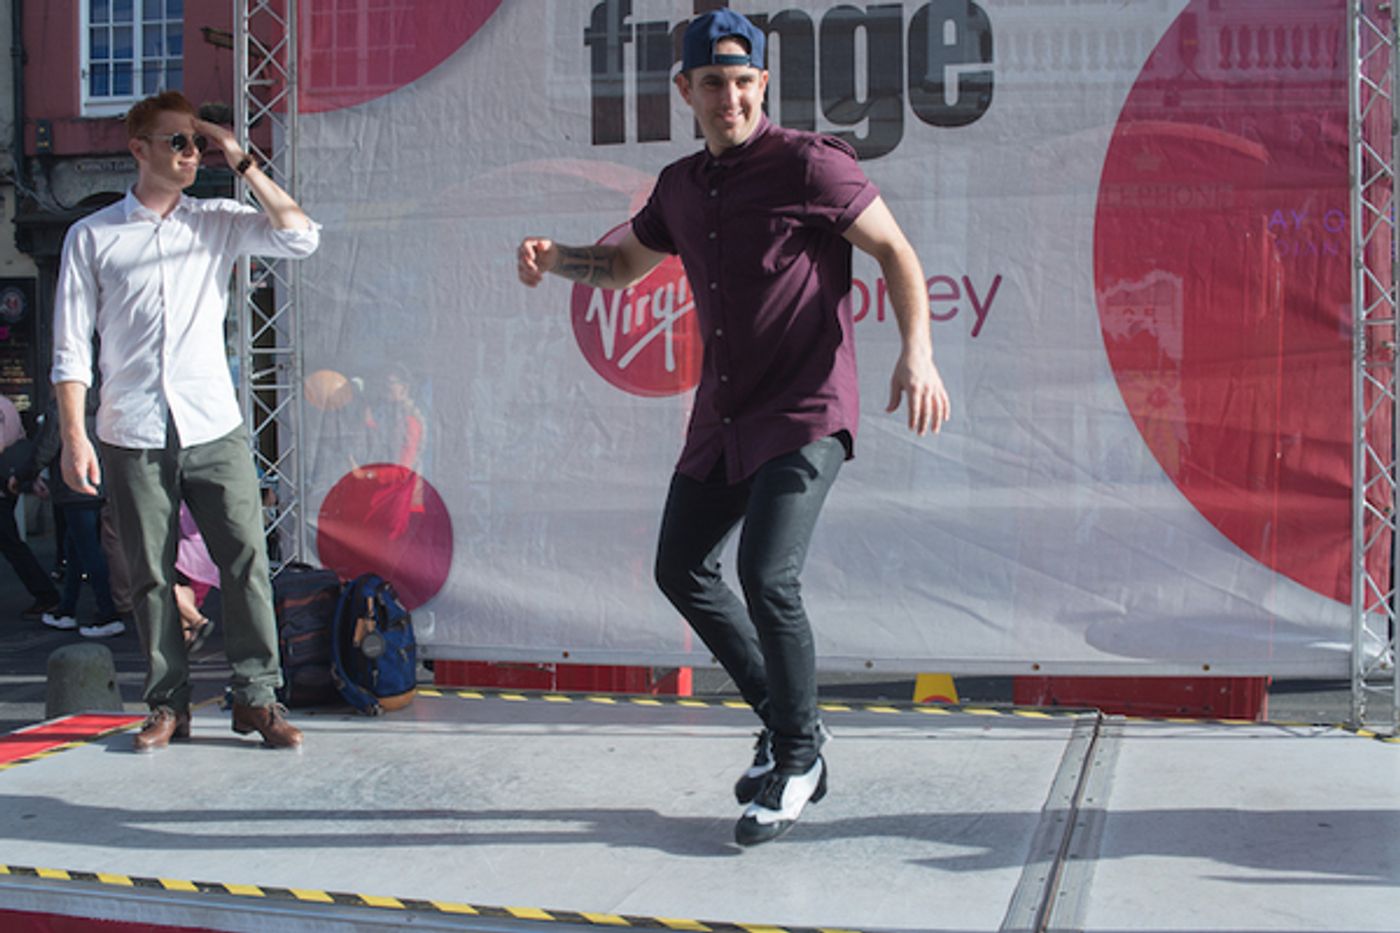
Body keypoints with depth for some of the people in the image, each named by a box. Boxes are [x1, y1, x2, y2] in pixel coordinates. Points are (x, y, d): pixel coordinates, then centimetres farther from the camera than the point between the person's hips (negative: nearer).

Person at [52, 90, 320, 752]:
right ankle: (169, 704, 16)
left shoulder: (217, 224, 10)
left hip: (214, 429, 1)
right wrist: (74, 436, -5)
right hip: (133, 438, -1)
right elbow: (72, 348, 3)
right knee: (151, 577, 4)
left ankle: (256, 697, 4)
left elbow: (301, 238, -4)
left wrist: (242, 163, -3)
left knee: (246, 561, -5)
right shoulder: (92, 237, 5)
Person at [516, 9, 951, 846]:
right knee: (682, 569, 12)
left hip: (804, 414, -8)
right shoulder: (681, 188, 11)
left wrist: (917, 354, -22)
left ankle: (797, 760, 3)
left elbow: (896, 251, -8)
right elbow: (627, 264, 26)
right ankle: (788, 721, 28)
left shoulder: (807, 164, -9)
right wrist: (553, 258, 6)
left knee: (766, 576, -19)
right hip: (723, 416, 8)